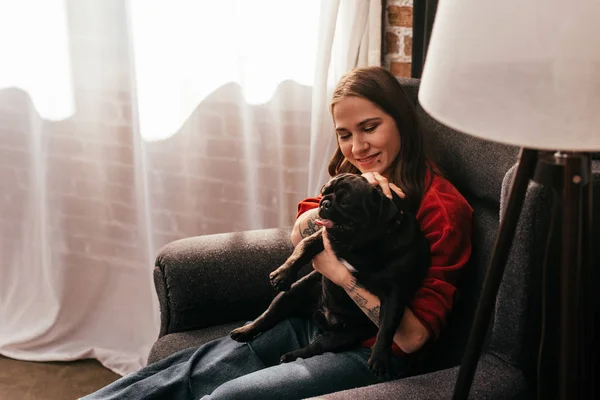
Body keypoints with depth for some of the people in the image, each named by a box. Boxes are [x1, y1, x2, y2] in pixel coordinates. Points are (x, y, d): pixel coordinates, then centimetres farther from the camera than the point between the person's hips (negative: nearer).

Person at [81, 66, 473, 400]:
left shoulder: (442, 206, -16)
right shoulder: (355, 174, 8)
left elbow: (413, 336, -20)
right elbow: (300, 232, -7)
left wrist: (340, 273, -25)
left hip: (371, 353, -7)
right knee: (196, 368, -10)